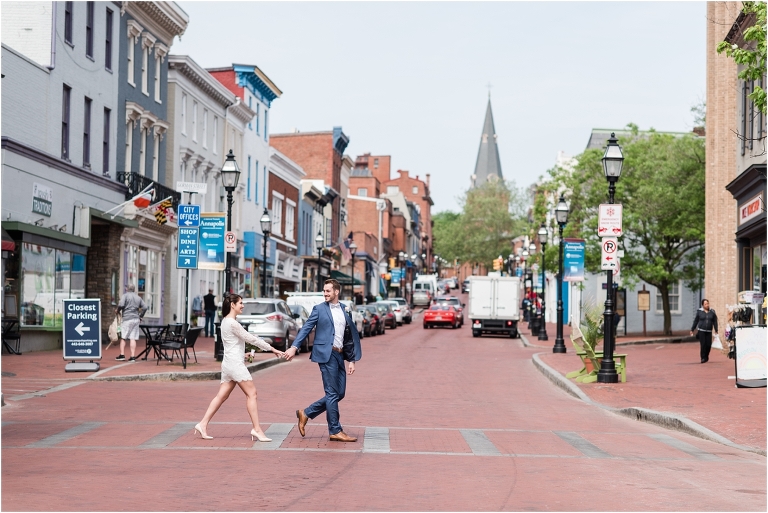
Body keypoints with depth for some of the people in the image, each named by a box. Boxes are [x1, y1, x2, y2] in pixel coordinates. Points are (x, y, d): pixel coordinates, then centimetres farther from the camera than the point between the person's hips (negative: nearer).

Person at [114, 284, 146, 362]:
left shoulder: (125, 295, -1)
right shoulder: (138, 297, 14)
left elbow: (121, 305, -15)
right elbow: (144, 307, 11)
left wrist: (117, 311, 4)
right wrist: (140, 316, 20)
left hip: (127, 318, -4)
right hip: (136, 319, 4)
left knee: (123, 337, 4)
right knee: (133, 338, 2)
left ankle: (122, 355, 0)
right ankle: (133, 356, -3)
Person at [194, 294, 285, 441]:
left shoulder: (225, 321, 15)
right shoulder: (232, 323, -15)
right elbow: (250, 339, -14)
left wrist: (242, 355, 17)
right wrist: (272, 349, -10)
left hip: (228, 363, 10)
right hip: (235, 364, -10)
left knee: (222, 396, 9)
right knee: (251, 393, -7)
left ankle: (203, 424, 7)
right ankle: (257, 429, -8)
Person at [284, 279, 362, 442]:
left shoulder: (345, 311, 13)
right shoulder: (319, 309, 1)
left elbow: (351, 336, 14)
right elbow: (306, 328, -3)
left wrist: (352, 360, 9)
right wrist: (294, 347, -15)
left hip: (339, 355, 6)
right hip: (326, 354, -6)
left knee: (339, 393, 7)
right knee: (332, 393, -4)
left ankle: (306, 413, 18)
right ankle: (335, 431, 2)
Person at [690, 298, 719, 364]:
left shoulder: (712, 312, 5)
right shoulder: (699, 311, 1)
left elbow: (715, 322, 8)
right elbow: (695, 321, 7)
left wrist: (716, 331, 4)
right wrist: (692, 330, 10)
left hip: (709, 331, 2)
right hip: (701, 331, -2)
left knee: (708, 345, -2)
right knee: (703, 345, -8)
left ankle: (706, 356, 21)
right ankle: (703, 358, 1)